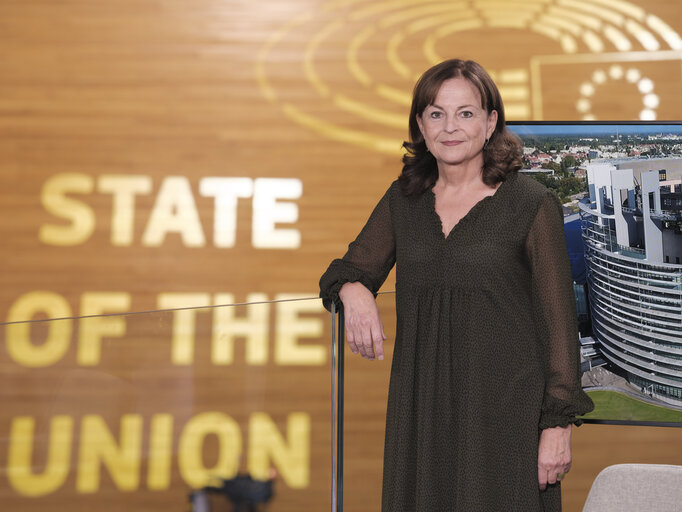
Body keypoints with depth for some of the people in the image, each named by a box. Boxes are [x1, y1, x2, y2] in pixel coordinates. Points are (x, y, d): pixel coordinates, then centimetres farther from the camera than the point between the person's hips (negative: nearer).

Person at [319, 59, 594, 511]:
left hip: (504, 408, -3)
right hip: (421, 406, 4)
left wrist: (559, 423, -9)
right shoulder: (403, 200, 7)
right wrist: (354, 292, -15)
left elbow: (558, 320, -5)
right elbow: (351, 268, 10)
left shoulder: (531, 204, -5)